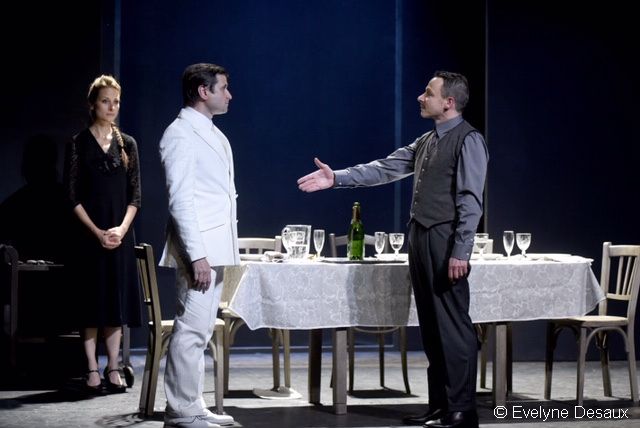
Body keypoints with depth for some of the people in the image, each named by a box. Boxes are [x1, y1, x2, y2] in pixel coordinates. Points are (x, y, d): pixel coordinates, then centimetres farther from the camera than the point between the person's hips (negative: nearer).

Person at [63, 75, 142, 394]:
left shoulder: (127, 144, 8)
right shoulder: (78, 144, 0)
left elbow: (135, 196, 6)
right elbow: (73, 196, -4)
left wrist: (122, 228, -9)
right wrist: (97, 232, -12)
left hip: (120, 233, 2)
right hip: (89, 233, -2)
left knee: (117, 299, 3)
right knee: (91, 298, 0)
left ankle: (113, 368, 8)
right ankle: (92, 369, 5)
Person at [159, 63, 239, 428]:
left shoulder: (212, 133, 17)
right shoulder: (182, 134, -10)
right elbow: (180, 198, -17)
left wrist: (228, 247, 16)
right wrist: (197, 254, -22)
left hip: (217, 247, 9)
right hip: (200, 249, -9)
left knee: (200, 329, 12)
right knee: (192, 330, -8)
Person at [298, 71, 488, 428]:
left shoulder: (468, 141, -8)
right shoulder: (426, 141, 17)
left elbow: (470, 201, -15)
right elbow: (385, 169, 16)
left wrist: (461, 252, -20)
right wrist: (337, 178, 7)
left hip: (446, 241, -9)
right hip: (421, 238, 9)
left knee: (453, 324, -6)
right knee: (431, 325, 10)